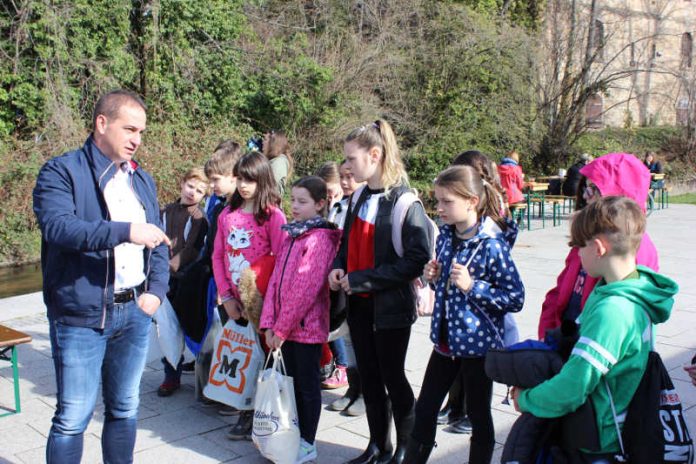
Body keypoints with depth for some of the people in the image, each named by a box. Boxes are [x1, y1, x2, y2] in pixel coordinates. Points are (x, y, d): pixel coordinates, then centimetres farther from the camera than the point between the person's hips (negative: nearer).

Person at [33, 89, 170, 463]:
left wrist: (156, 290, -2)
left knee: (125, 409, 17)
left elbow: (158, 243, 13)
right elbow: (57, 226, -24)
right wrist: (124, 231, -33)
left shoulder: (142, 179, 13)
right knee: (74, 417, 2)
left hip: (135, 312, 6)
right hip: (81, 317, -5)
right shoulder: (61, 172, -6)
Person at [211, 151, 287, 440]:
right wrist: (226, 296, -2)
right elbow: (218, 256, 6)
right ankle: (246, 412, 22)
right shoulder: (227, 214, 7)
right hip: (233, 302, 5)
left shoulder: (273, 215, -8)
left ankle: (257, 416, 15)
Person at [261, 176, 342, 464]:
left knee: (307, 384, 5)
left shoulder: (321, 238, -14)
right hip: (285, 326, 7)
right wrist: (270, 323, 1)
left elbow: (307, 289, -19)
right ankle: (294, 436, 31)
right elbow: (276, 279, 8)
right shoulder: (290, 235, 11)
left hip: (307, 326, -7)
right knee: (292, 381, 17)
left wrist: (282, 328, -17)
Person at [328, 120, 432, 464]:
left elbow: (417, 258, -21)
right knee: (368, 376, 15)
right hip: (359, 303, 7)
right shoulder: (360, 196, 6)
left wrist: (361, 280, -21)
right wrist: (338, 267, -4)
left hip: (391, 305, -7)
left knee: (392, 377, 6)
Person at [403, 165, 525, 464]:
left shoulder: (492, 246, -19)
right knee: (424, 408, 14)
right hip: (446, 338, 7)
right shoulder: (445, 237, 2)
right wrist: (433, 277, -5)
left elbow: (515, 299, -17)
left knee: (478, 415, 11)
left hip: (478, 343, -6)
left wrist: (472, 286, -26)